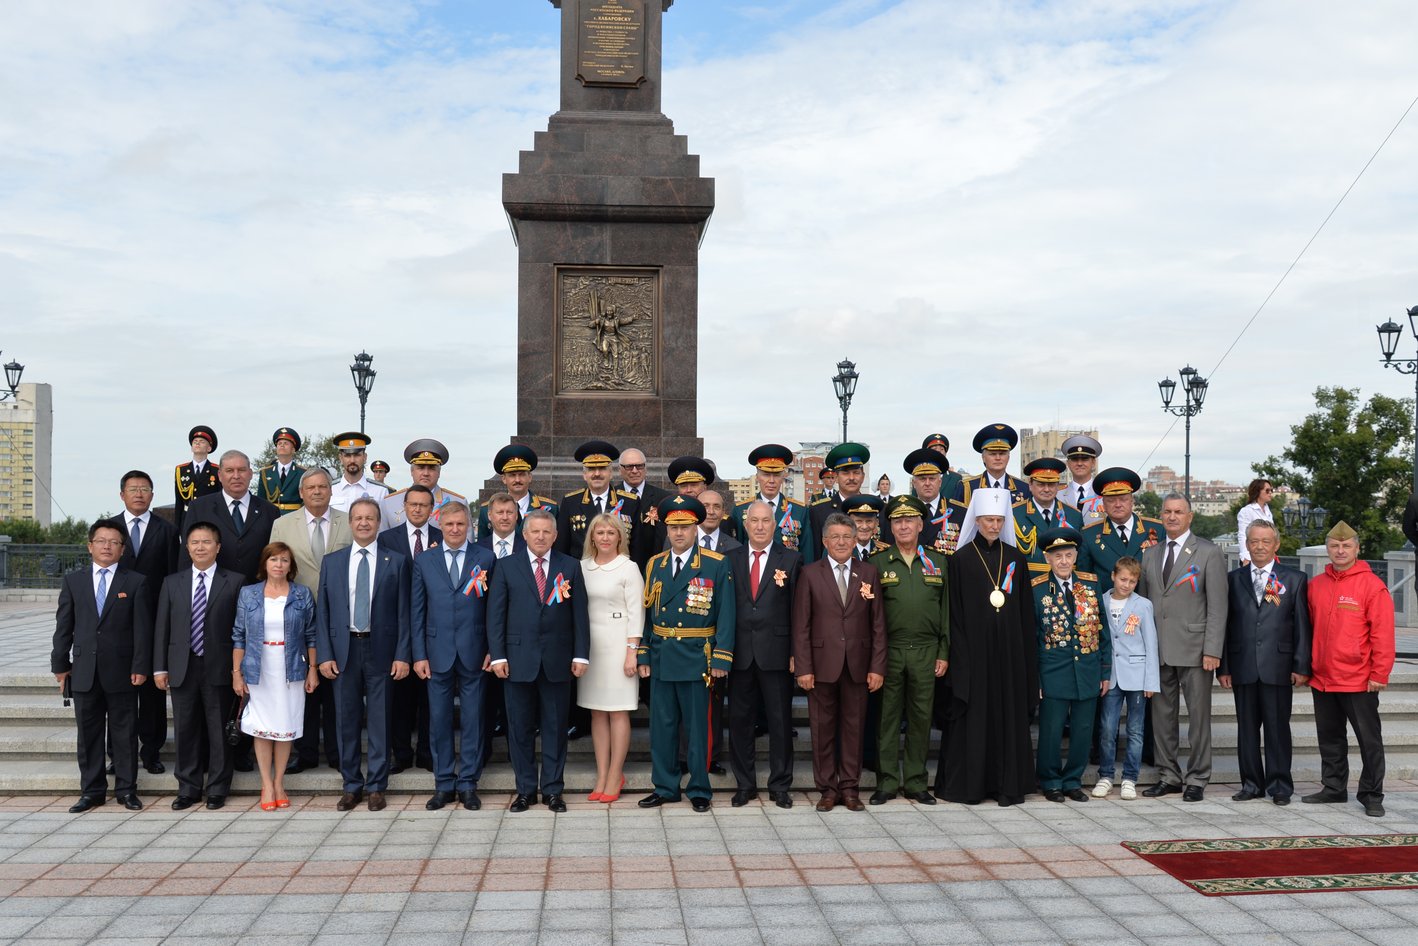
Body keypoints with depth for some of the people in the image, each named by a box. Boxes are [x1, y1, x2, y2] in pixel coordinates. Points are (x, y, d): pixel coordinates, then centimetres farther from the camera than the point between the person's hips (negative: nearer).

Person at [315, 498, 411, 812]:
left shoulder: (397, 561, 2)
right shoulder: (331, 562, 8)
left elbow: (403, 612, 0)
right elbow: (322, 612, 6)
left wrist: (402, 655, -7)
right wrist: (324, 655, -2)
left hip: (381, 651, -2)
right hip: (343, 650, 2)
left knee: (380, 722, 4)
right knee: (346, 721, 8)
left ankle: (376, 787, 15)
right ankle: (352, 785, 20)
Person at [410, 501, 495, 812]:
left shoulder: (485, 559, 2)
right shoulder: (424, 561, 6)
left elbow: (493, 608, 3)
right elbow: (417, 610, 6)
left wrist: (492, 649, -2)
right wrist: (419, 654, 0)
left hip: (473, 653, -1)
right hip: (438, 652, 1)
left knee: (472, 719, 5)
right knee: (439, 719, 6)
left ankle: (468, 784, 15)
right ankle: (443, 784, 17)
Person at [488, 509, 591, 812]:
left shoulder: (570, 566, 5)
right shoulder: (507, 567, 4)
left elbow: (579, 613, 3)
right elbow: (495, 614, 2)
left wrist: (581, 655, -2)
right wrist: (498, 656, -5)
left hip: (557, 660, 0)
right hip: (518, 659, 0)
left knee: (555, 728, 7)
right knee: (520, 728, 7)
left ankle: (553, 789, 17)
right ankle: (525, 789, 18)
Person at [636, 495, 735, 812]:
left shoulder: (717, 566, -3)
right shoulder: (654, 565, 9)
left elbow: (725, 616, -5)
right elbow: (646, 613, 11)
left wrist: (720, 659, -11)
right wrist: (643, 655, 5)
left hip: (696, 658, -4)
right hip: (660, 657, 4)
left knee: (697, 725, 4)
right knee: (661, 725, 9)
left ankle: (699, 789, 16)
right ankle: (664, 787, 20)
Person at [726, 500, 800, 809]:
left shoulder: (791, 559, 2)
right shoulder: (730, 559, 7)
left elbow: (798, 610, 0)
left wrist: (796, 653, -5)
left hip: (776, 653, -2)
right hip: (739, 653, 2)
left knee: (780, 721, 6)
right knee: (739, 720, 8)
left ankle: (780, 786, 17)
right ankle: (744, 784, 20)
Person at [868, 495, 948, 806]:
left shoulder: (938, 561, 8)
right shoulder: (878, 563, 3)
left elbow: (946, 609, 9)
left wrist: (943, 653, 3)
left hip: (926, 652, 2)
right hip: (889, 652, -1)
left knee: (921, 717, 6)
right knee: (887, 717, 3)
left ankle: (916, 783, 16)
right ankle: (887, 782, 12)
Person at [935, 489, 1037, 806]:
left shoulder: (1016, 559, 8)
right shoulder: (960, 560, -1)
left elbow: (1025, 612, 10)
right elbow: (954, 614, -3)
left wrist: (1026, 655, 3)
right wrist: (958, 656, -10)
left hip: (1008, 651, 3)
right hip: (974, 651, -3)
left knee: (1009, 714, 5)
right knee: (973, 714, 0)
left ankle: (1008, 785, 13)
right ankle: (967, 784, 9)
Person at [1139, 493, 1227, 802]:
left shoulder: (1209, 553, -2)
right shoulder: (1150, 554, 13)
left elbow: (1217, 606, -6)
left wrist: (1212, 650, -13)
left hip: (1193, 649, -5)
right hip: (1158, 651, 5)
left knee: (1198, 716, 2)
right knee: (1162, 716, 9)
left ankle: (1197, 780, 12)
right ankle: (1168, 776, 19)